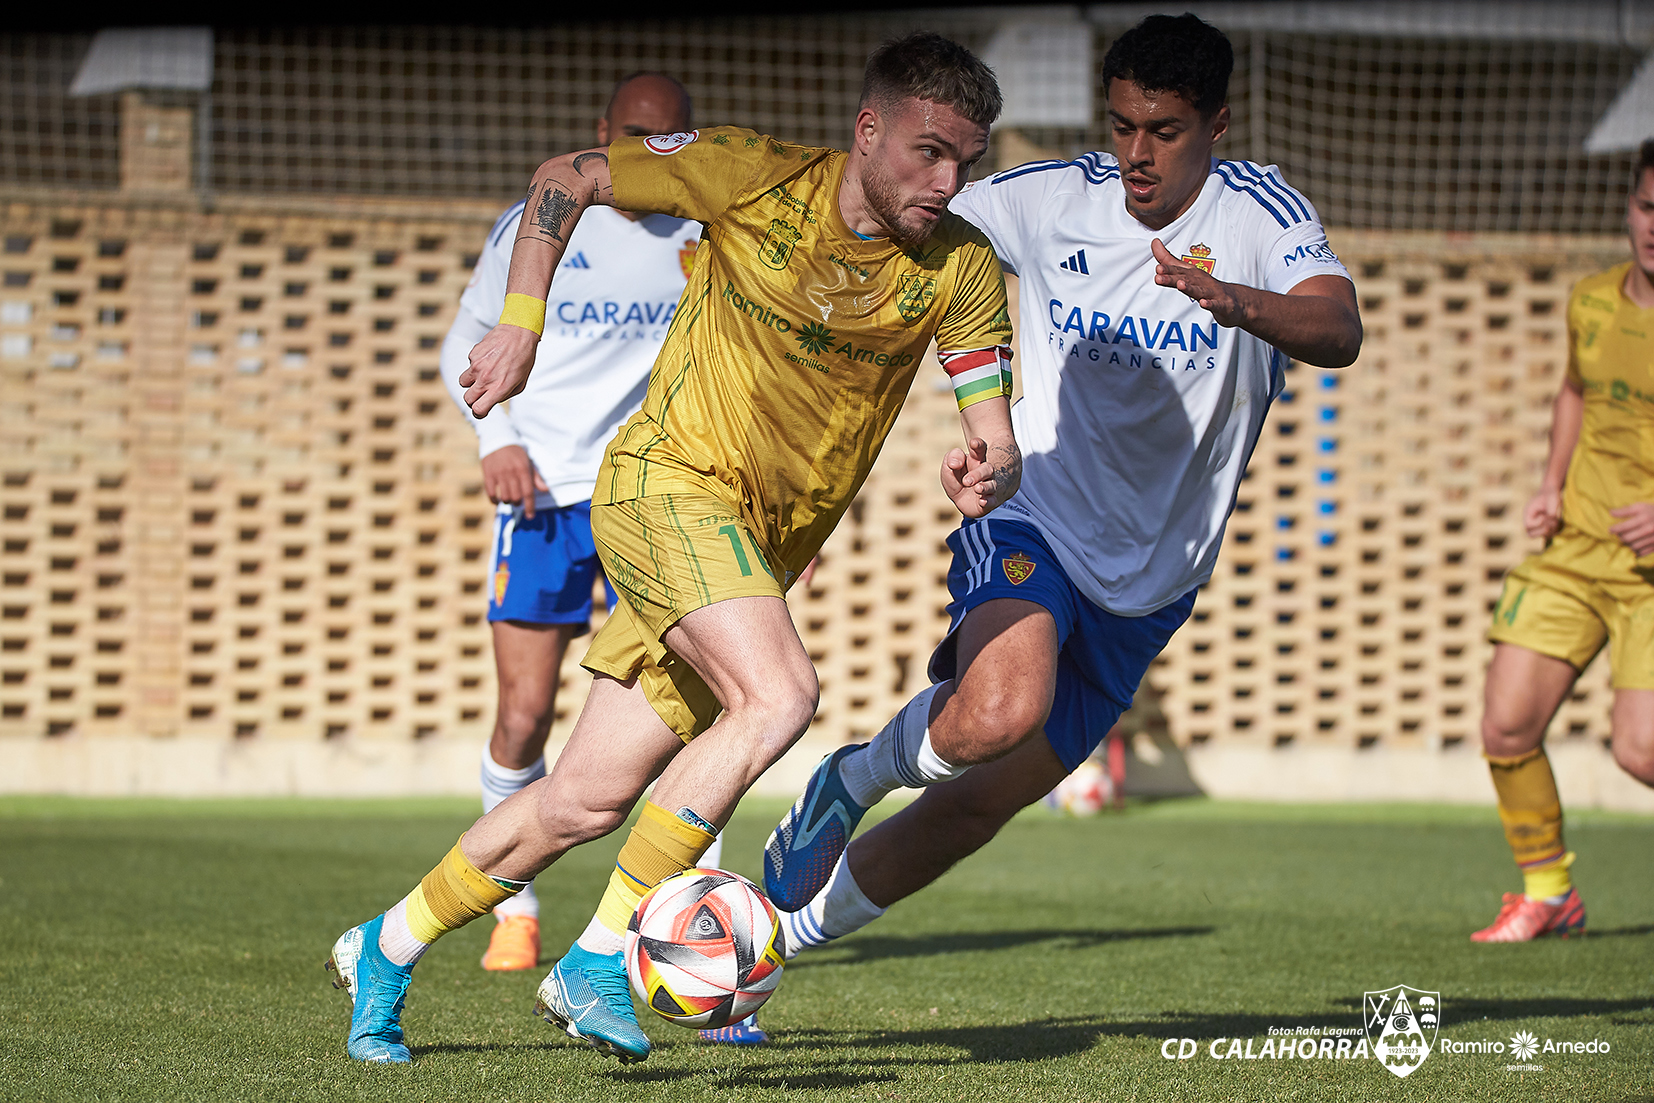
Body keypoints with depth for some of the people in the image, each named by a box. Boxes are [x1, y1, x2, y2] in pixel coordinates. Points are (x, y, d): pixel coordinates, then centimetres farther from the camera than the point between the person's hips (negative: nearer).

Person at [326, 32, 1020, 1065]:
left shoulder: (963, 269, -5)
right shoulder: (756, 175, -12)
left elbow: (996, 439, -7)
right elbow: (568, 175, 0)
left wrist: (987, 473, -30)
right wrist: (522, 324, -7)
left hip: (765, 548, 5)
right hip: (668, 477, -5)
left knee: (586, 801, 6)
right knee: (779, 693, -29)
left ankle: (386, 949, 25)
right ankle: (598, 959, -22)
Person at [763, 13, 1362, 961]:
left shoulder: (1262, 213, -11)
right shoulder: (1050, 200, -5)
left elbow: (1340, 330, -30)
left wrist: (1235, 302, -51)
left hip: (1151, 581, 2)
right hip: (1029, 523, -2)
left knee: (982, 801, 7)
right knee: (998, 715, -34)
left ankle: (785, 930, 29)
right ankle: (859, 776, -1)